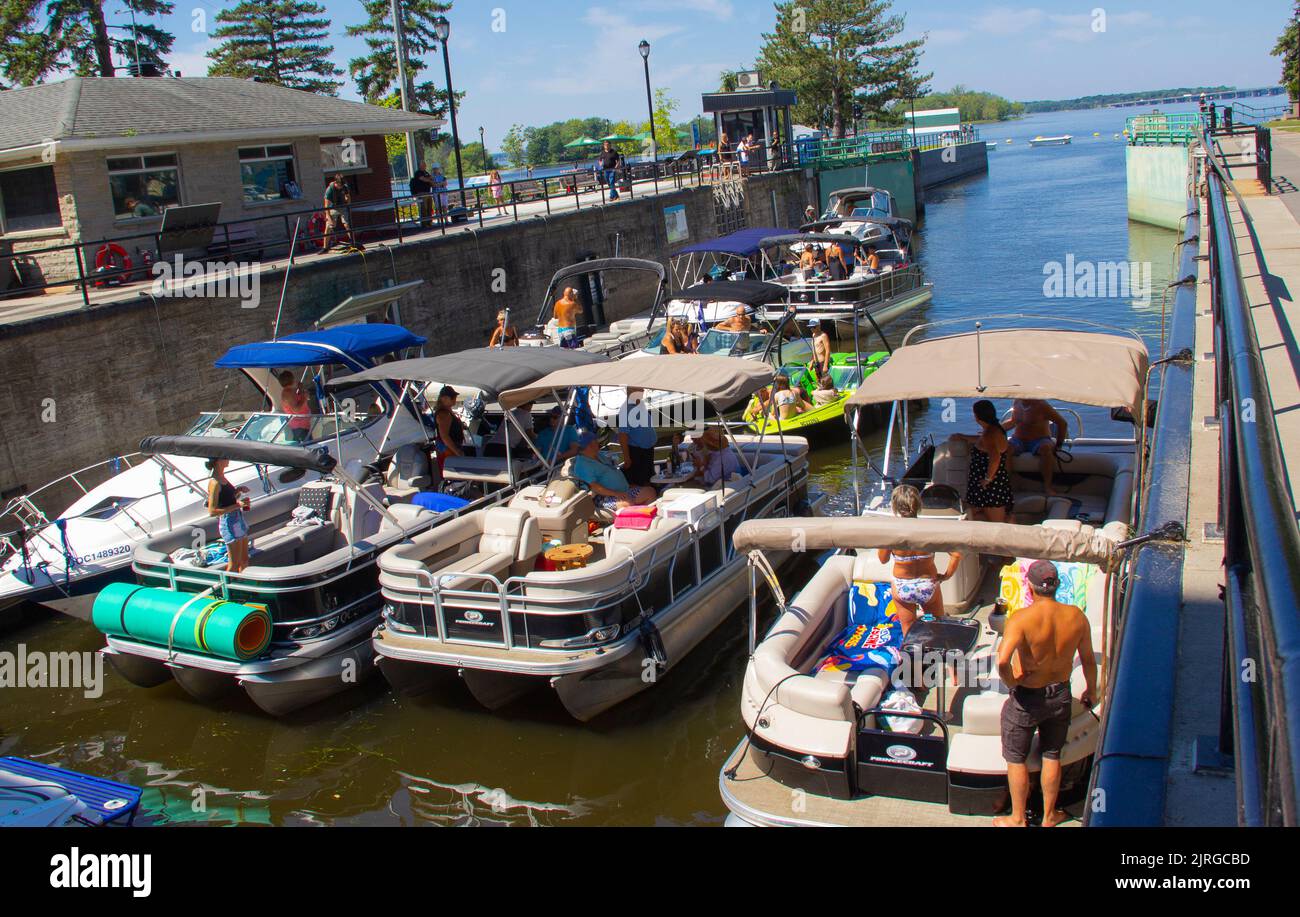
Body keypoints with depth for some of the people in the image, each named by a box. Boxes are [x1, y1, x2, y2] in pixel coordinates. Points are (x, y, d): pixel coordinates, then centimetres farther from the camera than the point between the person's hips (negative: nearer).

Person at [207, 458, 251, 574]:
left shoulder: (222, 477, 9)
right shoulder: (215, 483, -17)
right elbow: (212, 511, -20)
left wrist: (238, 490, 6)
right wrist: (237, 505, -24)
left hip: (239, 520, 9)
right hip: (229, 523, -9)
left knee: (244, 562, 15)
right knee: (234, 565, -3)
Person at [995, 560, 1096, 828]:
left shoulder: (1021, 618, -27)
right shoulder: (1077, 616, -12)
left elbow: (1002, 661, -38)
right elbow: (1088, 659, 0)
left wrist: (1011, 683, -17)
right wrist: (1091, 690, 17)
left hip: (1027, 698, -4)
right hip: (1061, 695, 4)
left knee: (1016, 759, 16)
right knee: (1052, 756, 23)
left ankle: (1017, 819, 30)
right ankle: (1049, 816, 38)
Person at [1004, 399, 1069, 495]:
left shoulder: (1041, 405, -11)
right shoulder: (1016, 403, 6)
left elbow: (1062, 423, -7)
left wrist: (1058, 445, -11)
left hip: (1039, 440, -4)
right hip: (1018, 440, 4)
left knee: (1045, 448, -39)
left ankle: (1048, 486, -32)